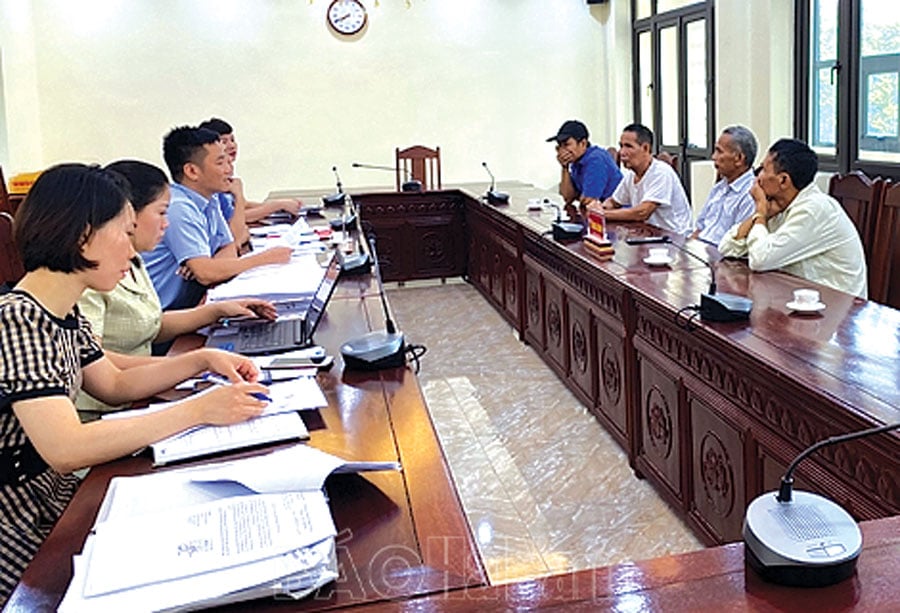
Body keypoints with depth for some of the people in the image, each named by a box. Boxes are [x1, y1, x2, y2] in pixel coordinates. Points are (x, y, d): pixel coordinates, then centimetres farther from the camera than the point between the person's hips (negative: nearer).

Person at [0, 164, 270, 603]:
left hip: (61, 501, 8)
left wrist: (202, 360, 2)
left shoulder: (65, 314, 3)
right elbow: (66, 449, -32)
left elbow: (114, 382, 16)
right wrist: (198, 410, -30)